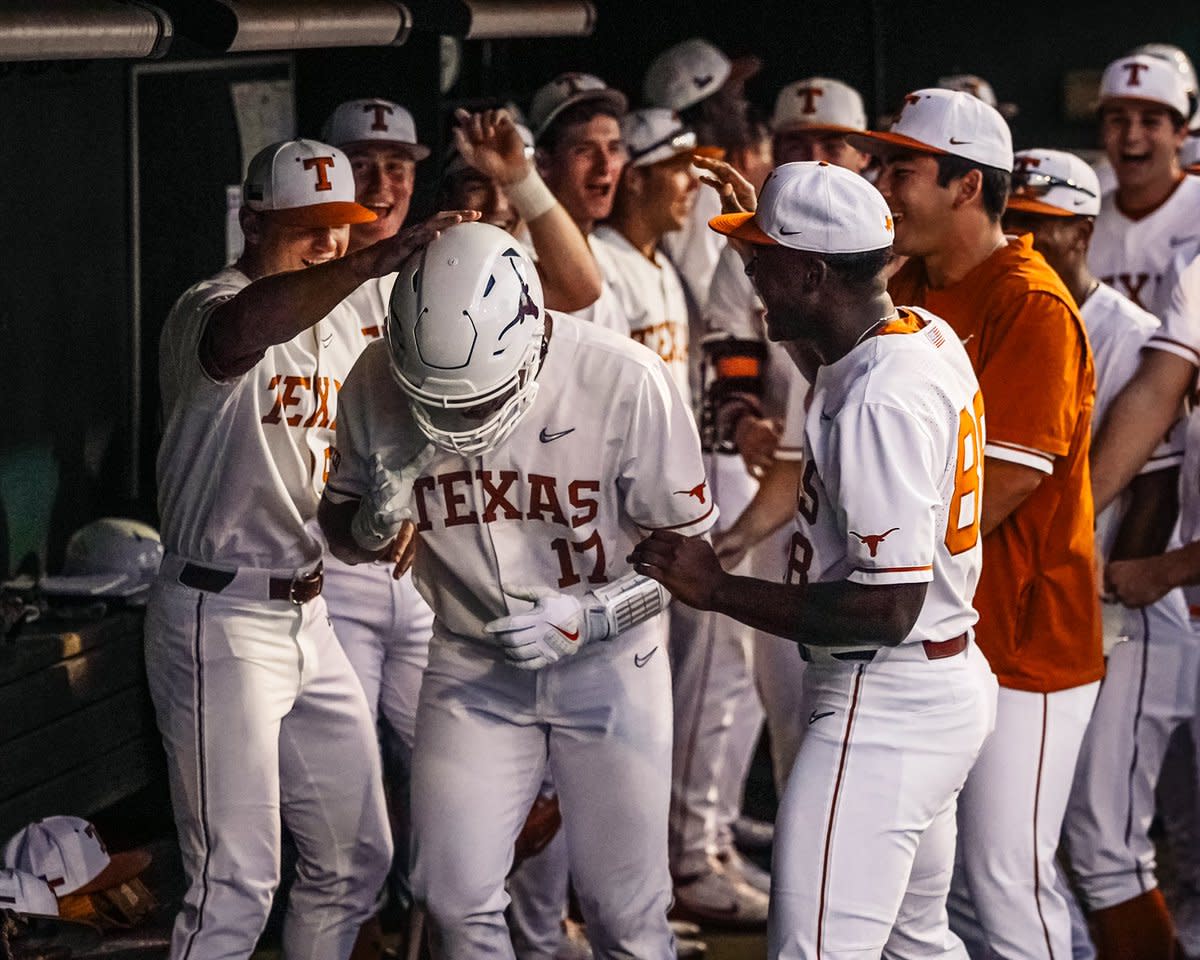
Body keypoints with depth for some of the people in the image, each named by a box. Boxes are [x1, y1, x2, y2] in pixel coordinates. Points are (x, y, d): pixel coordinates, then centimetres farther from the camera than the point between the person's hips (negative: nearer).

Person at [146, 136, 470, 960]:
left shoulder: (340, 320, 13)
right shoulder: (209, 310, -15)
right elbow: (238, 331, -42)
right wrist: (373, 263, -54)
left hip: (308, 612, 9)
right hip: (221, 619, -9)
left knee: (357, 859, 15)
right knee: (236, 886, -10)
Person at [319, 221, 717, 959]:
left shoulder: (625, 384, -23)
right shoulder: (378, 385, -15)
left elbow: (688, 543, -10)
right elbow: (345, 533, 2)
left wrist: (590, 616, -25)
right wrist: (377, 521, -22)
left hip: (607, 667, -2)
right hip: (472, 668, 2)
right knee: (457, 900, -3)